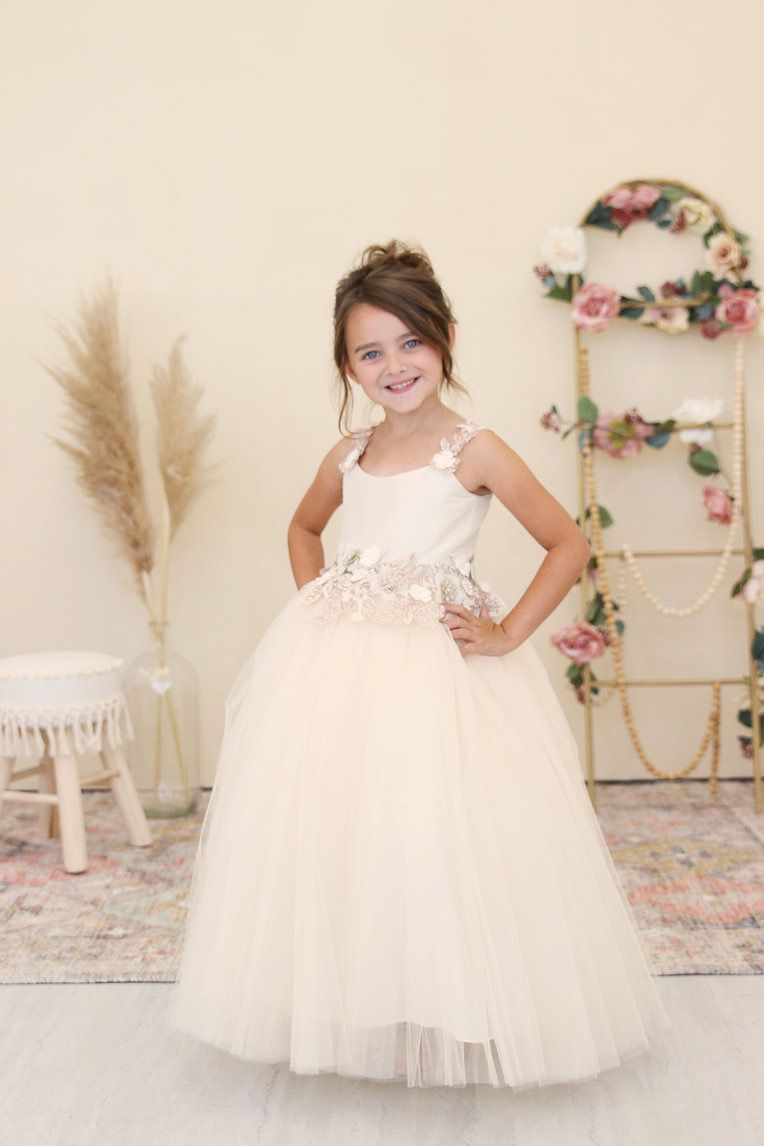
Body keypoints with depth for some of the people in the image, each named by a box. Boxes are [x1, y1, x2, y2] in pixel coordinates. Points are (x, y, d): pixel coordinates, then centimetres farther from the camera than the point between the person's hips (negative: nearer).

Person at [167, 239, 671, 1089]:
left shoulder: (474, 451, -5)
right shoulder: (347, 455, 10)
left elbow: (568, 544, -5)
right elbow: (303, 527, 29)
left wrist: (507, 635, -10)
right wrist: (312, 604, 13)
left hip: (439, 664, -5)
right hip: (338, 664, 5)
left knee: (433, 839, -5)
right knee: (332, 831, 6)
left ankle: (442, 1023, 16)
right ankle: (351, 1013, 24)